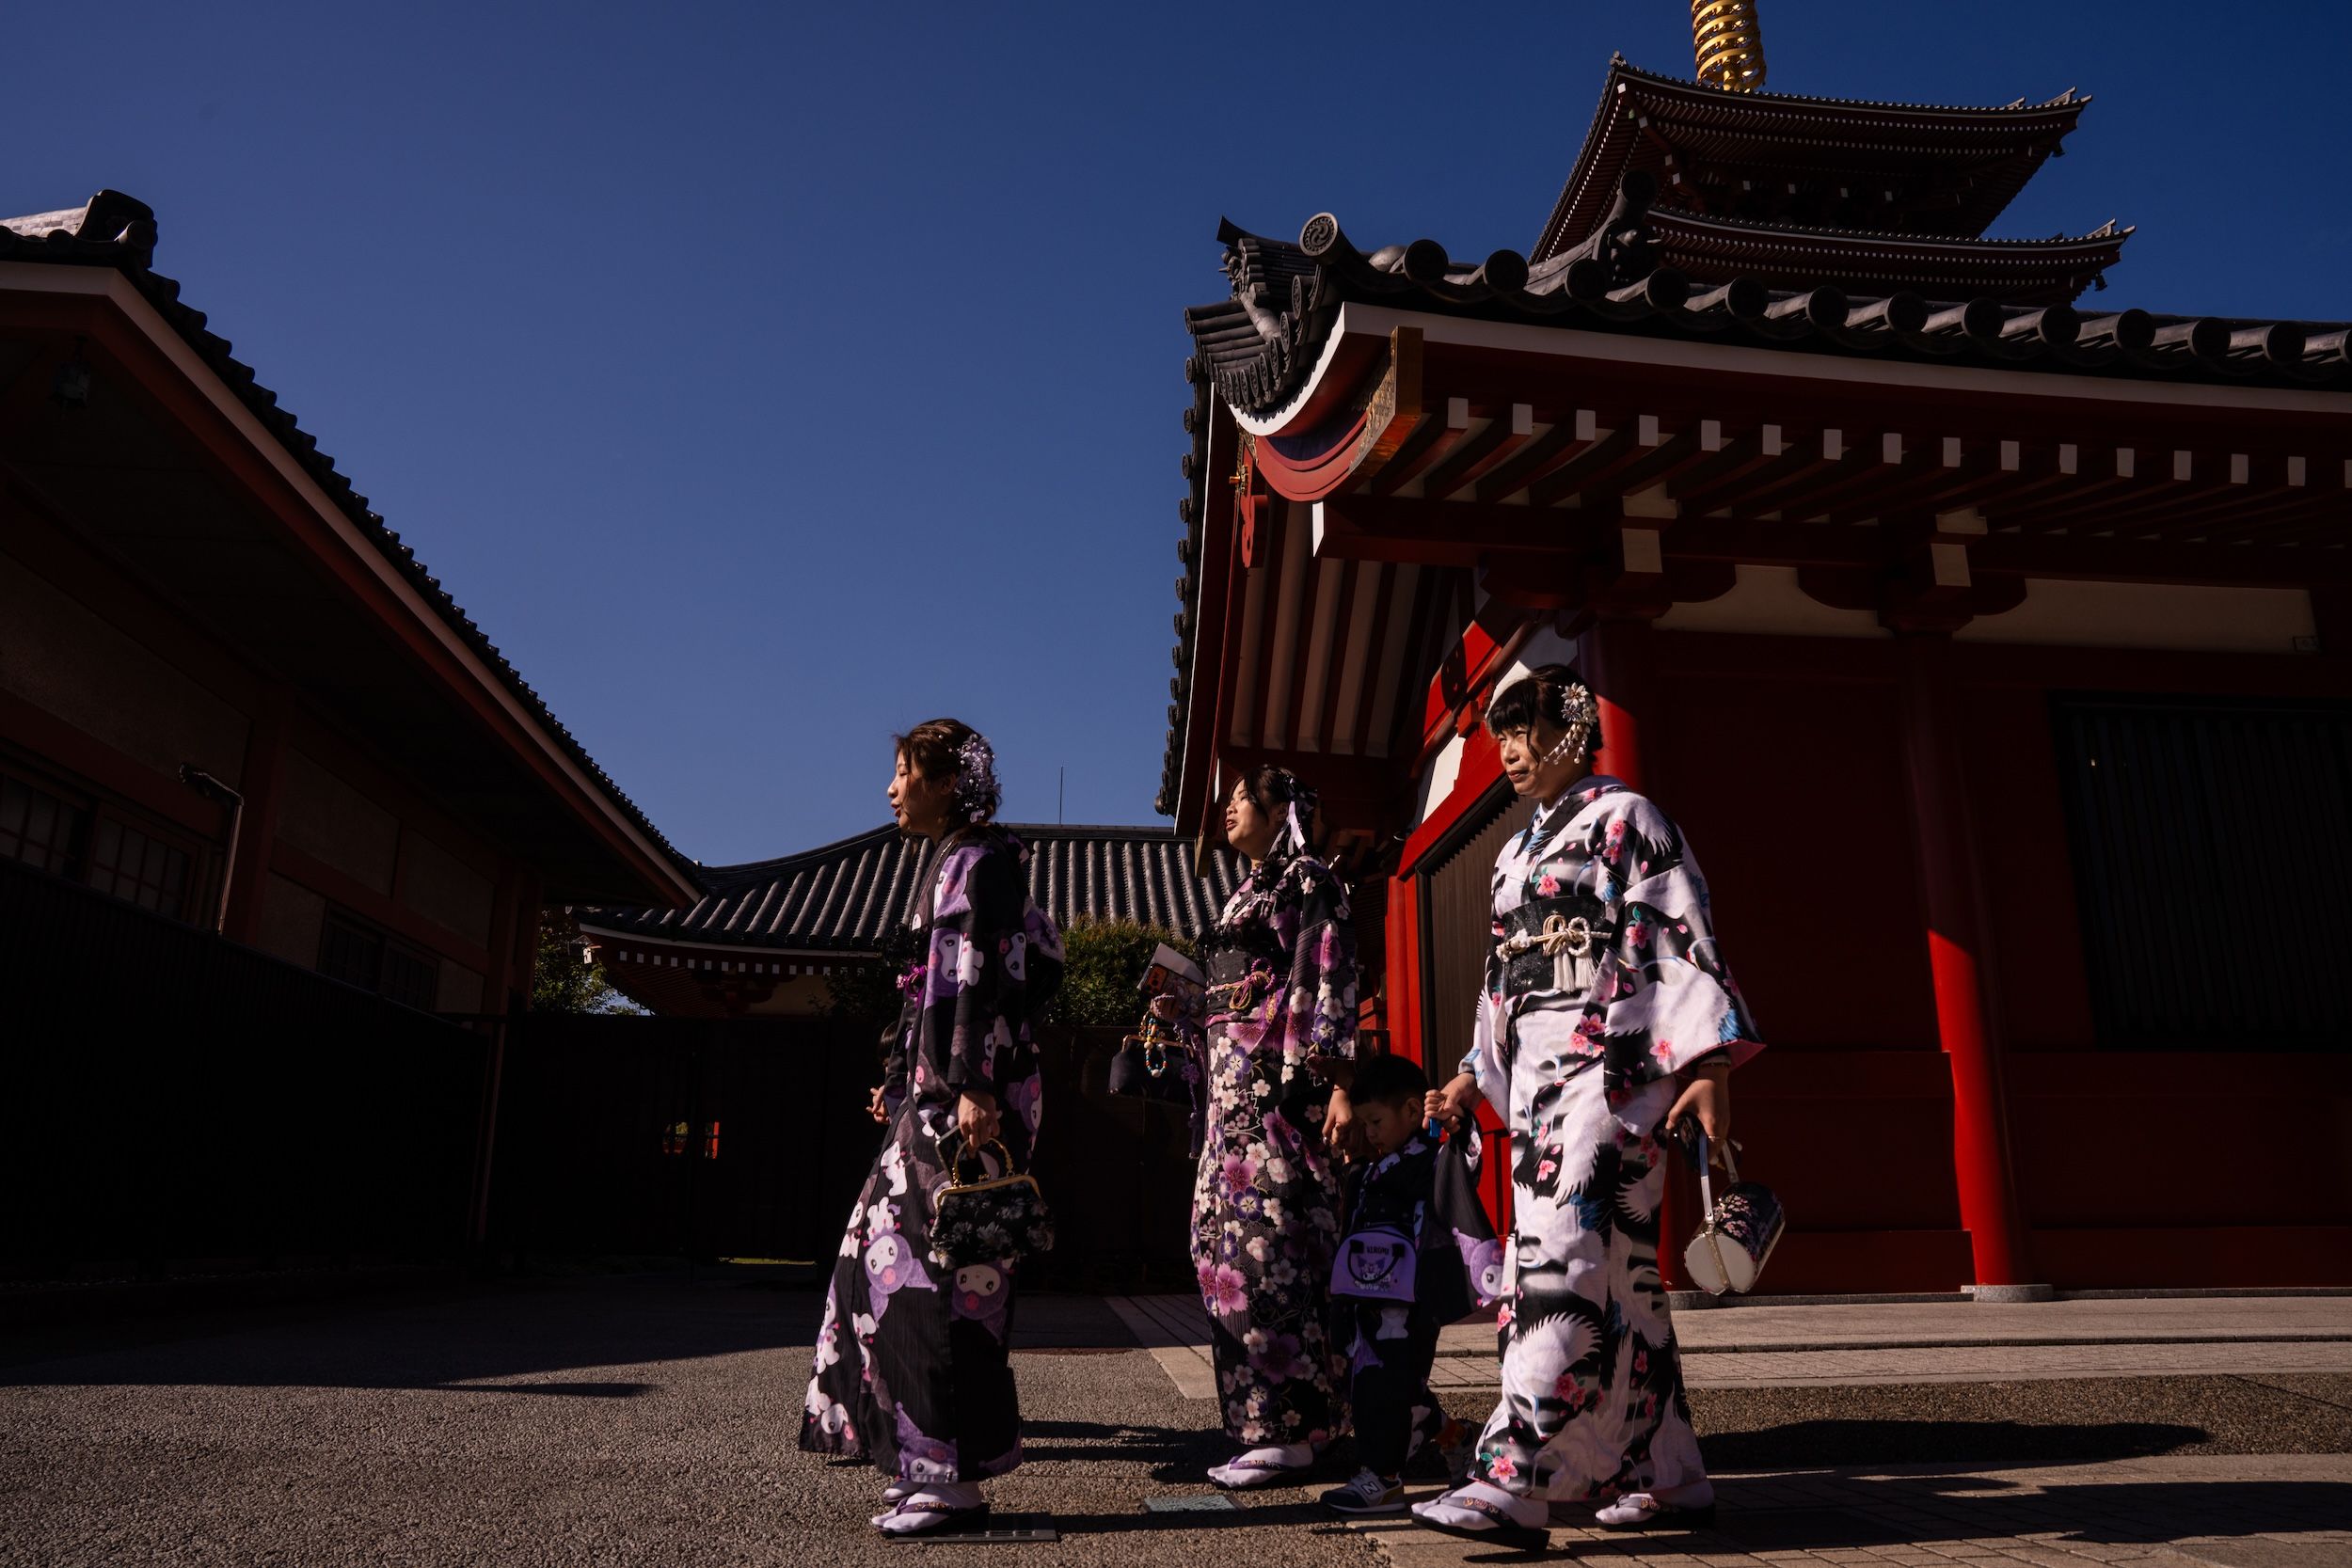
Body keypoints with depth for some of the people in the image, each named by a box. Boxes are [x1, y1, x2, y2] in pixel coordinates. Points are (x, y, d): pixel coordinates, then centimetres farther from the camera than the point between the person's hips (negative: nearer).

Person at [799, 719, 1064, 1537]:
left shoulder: (979, 860, -8)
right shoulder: (952, 864, 20)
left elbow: (987, 982, -19)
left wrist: (975, 1087, -26)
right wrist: (903, 1077, 25)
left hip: (968, 1094, -10)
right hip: (934, 1091, 10)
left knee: (943, 1265, -8)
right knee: (893, 1249, 13)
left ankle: (954, 1474, -2)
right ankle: (926, 1448, 22)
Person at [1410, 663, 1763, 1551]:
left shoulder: (1623, 819, 0)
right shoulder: (1515, 855, 22)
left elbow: (1682, 939, -8)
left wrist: (1709, 1063, -17)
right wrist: (1474, 1077, 19)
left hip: (1607, 1062, -8)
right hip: (1535, 1076, 8)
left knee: (1564, 1260, -14)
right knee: (1617, 1272, 7)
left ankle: (1514, 1483, -17)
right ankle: (1667, 1477, 14)